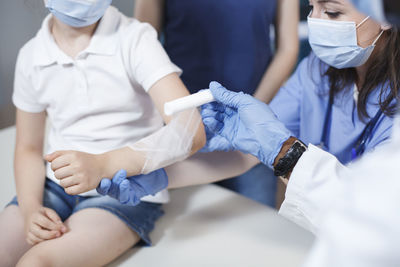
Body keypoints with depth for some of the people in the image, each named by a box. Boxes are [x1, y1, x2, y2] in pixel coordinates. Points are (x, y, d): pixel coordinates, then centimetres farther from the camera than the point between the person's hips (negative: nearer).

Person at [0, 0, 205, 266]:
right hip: (55, 186, 5)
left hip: (129, 192, -4)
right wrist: (31, 210, -7)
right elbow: (29, 147, 12)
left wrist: (102, 164, -34)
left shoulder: (135, 38, -11)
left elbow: (192, 130, -22)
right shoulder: (31, 57, 3)